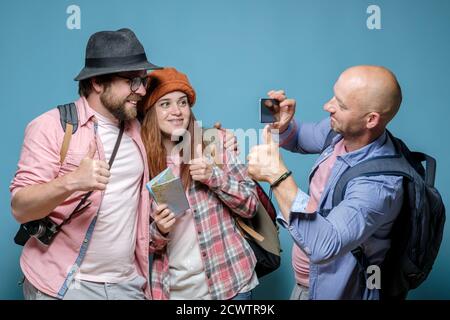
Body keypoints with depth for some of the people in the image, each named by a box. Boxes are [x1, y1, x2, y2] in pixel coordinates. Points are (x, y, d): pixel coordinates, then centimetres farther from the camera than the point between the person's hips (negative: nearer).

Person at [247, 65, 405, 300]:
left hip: (337, 292, -7)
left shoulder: (380, 183, -32)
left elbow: (324, 246, -41)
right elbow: (300, 139, 10)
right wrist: (282, 126, -12)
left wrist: (278, 176, -42)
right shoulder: (340, 130, -11)